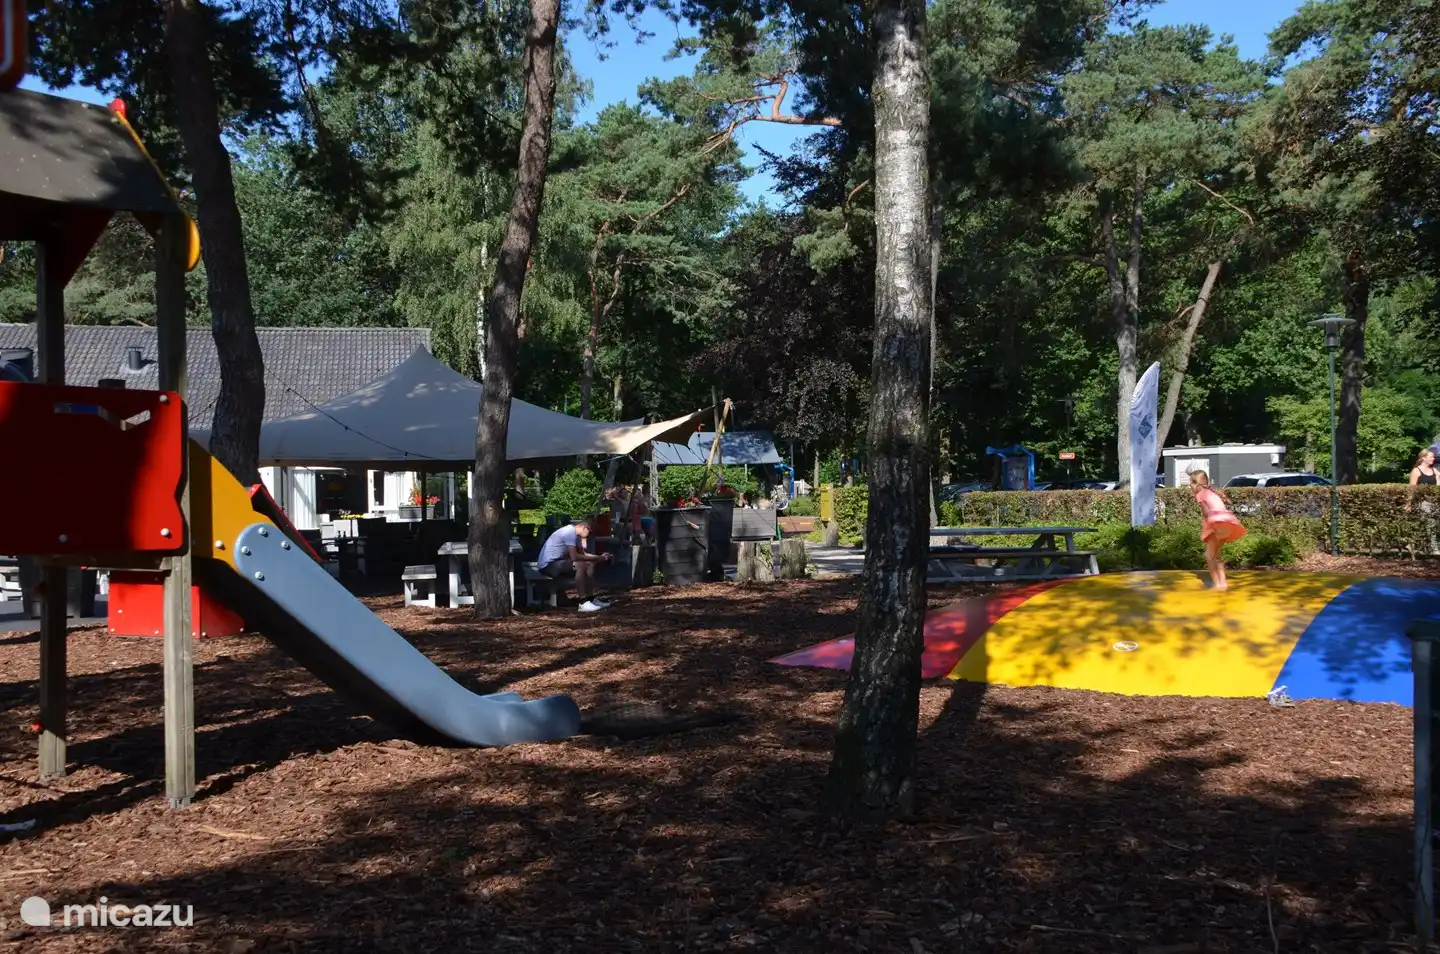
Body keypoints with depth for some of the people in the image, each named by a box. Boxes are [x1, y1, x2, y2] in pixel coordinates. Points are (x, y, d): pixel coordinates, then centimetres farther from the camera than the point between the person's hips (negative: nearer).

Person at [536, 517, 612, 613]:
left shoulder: (576, 534, 10)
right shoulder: (570, 532, -22)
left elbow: (582, 554, 13)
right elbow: (574, 557, -27)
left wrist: (600, 557, -1)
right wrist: (595, 558, -19)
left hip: (559, 562, 11)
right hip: (548, 565, -11)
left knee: (590, 565, 6)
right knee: (580, 565, -30)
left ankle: (591, 598, 8)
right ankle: (583, 603, -27)